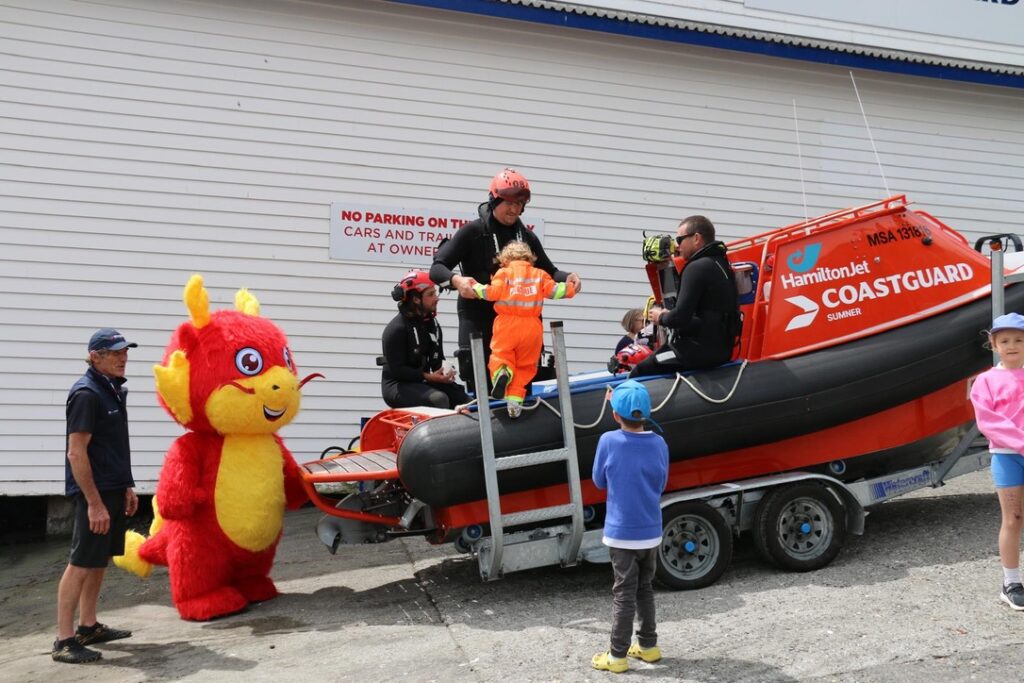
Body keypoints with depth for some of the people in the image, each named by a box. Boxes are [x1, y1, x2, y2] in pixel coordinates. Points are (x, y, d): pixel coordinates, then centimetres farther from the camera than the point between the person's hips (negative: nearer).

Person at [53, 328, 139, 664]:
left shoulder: (113, 390, 12)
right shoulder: (86, 393, -16)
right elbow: (76, 453, -20)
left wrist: (127, 487, 18)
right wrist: (94, 503, -21)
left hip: (114, 490, 9)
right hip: (94, 492, -9)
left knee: (100, 560, 15)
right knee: (81, 563, -5)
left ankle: (88, 626, 26)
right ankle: (64, 640, 2)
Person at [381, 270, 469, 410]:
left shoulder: (432, 324, 11)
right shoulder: (396, 329, -14)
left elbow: (437, 358, 16)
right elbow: (397, 369, -19)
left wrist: (446, 371, -8)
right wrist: (428, 376, -26)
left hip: (423, 383, 8)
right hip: (397, 386, -8)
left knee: (465, 401, -7)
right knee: (439, 399, -33)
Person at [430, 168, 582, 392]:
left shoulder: (527, 237, 12)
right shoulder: (473, 232, -4)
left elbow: (547, 271, 18)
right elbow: (437, 268, -9)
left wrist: (566, 278, -6)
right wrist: (456, 280, -32)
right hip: (478, 318, -4)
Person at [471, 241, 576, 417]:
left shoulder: (504, 272, 4)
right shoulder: (539, 274, 11)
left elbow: (494, 292, -7)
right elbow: (553, 290, 7)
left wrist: (475, 287, 7)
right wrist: (570, 289, 25)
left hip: (507, 324, -2)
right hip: (532, 326, 2)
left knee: (501, 355, 10)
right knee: (524, 366, 12)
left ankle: (501, 372, -25)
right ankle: (514, 401, 4)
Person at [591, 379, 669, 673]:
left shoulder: (608, 441, -15)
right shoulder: (659, 444, -5)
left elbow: (599, 481, -1)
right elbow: (661, 485, 7)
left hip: (622, 533, -3)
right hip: (651, 532, 4)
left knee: (624, 593, 4)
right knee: (645, 588, 19)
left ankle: (618, 655, 10)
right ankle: (648, 645, 28)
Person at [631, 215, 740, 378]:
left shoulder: (697, 268, -14)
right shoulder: (721, 264, 15)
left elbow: (681, 317, -21)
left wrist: (661, 317, 0)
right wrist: (669, 314, 11)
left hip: (701, 351, -10)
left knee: (638, 374, -3)